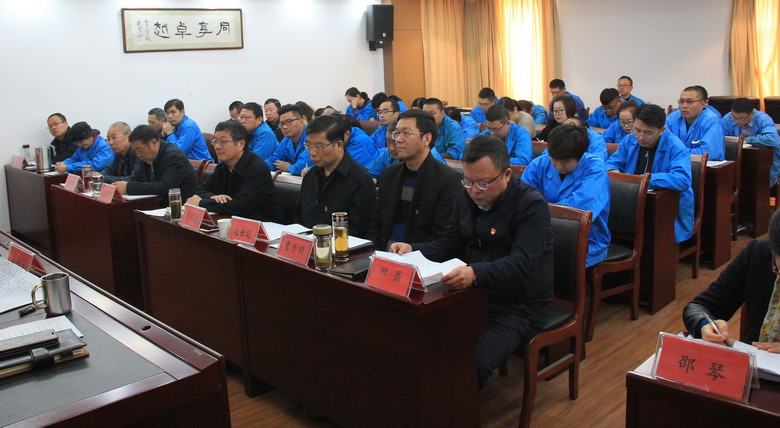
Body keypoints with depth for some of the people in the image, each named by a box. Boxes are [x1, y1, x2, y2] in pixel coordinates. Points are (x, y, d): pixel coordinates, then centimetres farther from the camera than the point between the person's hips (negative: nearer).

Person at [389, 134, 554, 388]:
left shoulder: (531, 204, -15)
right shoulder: (466, 198, 7)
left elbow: (522, 262, -27)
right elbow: (449, 245, 15)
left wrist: (475, 273, -44)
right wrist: (412, 251, -4)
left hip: (519, 307, -6)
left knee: (472, 364, -30)